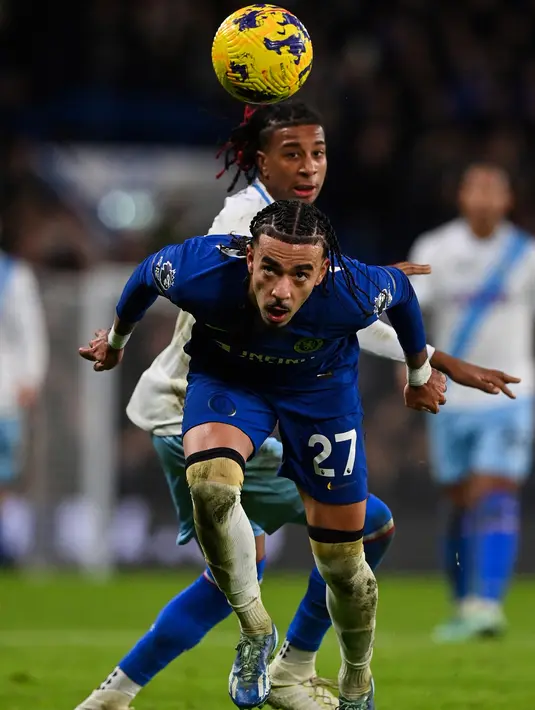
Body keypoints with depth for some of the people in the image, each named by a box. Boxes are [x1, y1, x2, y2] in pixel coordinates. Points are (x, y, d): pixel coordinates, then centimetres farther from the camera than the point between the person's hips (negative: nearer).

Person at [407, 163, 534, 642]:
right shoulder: (435, 251, 0)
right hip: (451, 400, 2)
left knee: (494, 498, -16)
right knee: (463, 506, 7)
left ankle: (486, 605, -25)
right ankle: (465, 607, 20)